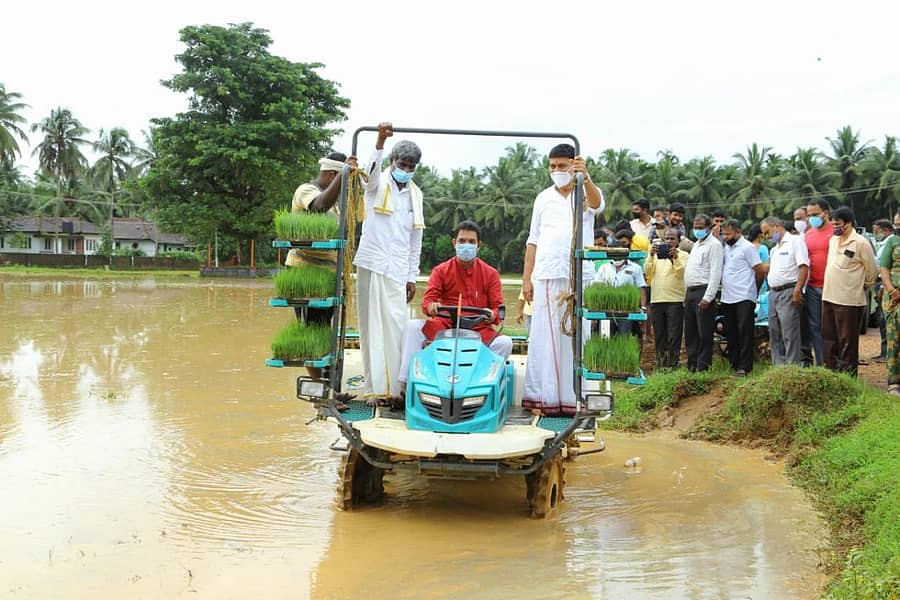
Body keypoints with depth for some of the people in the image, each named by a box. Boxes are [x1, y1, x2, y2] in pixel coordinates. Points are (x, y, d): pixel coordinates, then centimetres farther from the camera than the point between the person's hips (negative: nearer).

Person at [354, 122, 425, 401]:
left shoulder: (415, 194, 15)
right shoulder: (377, 184, 3)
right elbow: (371, 172, -24)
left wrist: (412, 277, 13)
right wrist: (380, 142, -41)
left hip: (397, 268, 3)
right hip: (372, 263, -3)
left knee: (396, 325, -6)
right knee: (372, 325, -2)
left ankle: (393, 385, -2)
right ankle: (375, 385, 2)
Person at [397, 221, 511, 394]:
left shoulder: (490, 274, 10)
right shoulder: (441, 270, 10)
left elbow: (498, 307, 3)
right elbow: (428, 299, 0)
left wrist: (492, 314, -22)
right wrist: (431, 306, -26)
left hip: (478, 330, -1)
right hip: (445, 325, 1)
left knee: (505, 343, -30)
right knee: (412, 326, -25)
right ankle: (406, 384, -26)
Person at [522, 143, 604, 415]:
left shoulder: (586, 194, 7)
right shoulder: (544, 198, 15)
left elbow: (596, 203, -19)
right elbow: (533, 241, 15)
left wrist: (585, 177, -40)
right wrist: (526, 278, 7)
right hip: (546, 275, 2)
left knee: (576, 335, -2)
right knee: (544, 335, -1)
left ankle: (573, 397, 1)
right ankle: (543, 396, 1)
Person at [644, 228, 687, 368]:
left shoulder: (683, 255, 6)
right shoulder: (656, 255, 15)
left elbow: (681, 273, -10)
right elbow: (647, 271, 0)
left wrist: (675, 257, -21)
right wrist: (651, 255, -12)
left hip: (675, 300, -3)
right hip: (656, 300, 3)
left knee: (674, 335, -5)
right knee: (659, 335, 8)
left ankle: (672, 363, -1)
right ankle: (660, 363, 15)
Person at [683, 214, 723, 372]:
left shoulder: (714, 245, -7)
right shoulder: (696, 245, 21)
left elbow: (715, 273, -15)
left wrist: (707, 297, -21)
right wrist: (686, 294, 16)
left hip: (703, 292, -9)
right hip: (690, 292, 9)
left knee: (704, 333, -6)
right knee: (690, 332, 11)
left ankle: (703, 366, -4)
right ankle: (691, 365, 17)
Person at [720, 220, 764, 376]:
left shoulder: (747, 247, -6)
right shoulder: (726, 248, 15)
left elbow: (760, 271, -6)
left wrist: (754, 289, 4)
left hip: (744, 298, -8)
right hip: (727, 298, 8)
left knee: (745, 332, -7)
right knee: (731, 333, 11)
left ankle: (744, 366, -7)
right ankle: (734, 364, 19)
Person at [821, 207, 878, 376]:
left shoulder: (861, 243, -10)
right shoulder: (833, 240, 11)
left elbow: (871, 271, -4)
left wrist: (862, 287, 5)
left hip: (849, 300, -7)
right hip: (828, 297, 7)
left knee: (847, 342, 1)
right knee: (828, 340, 12)